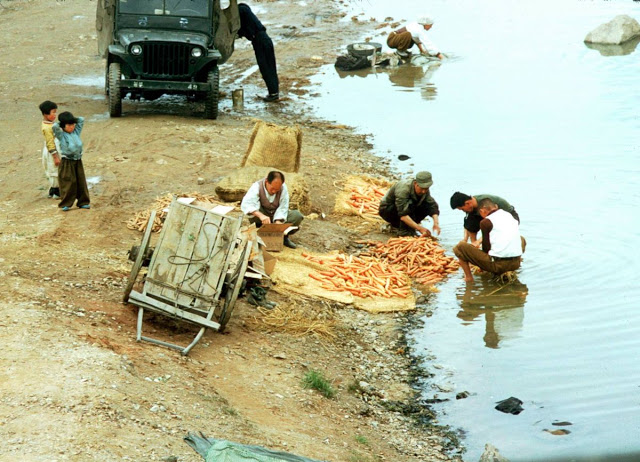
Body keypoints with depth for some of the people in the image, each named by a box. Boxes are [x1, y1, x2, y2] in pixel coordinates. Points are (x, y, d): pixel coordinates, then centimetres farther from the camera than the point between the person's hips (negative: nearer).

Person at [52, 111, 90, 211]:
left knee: (81, 182, 9)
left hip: (78, 162, 5)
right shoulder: (61, 135, -8)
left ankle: (83, 202, 19)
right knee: (68, 184, -2)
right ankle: (65, 204, 6)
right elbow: (55, 127, -25)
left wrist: (73, 120, 7)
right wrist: (60, 122, -6)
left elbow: (81, 120, 10)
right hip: (67, 163, -5)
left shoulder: (76, 132, 6)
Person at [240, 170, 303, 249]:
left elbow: (282, 208, -20)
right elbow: (245, 204, -39)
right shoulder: (257, 186, -24)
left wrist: (278, 222, -40)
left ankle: (284, 236, -3)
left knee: (297, 216, -23)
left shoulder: (283, 188, -16)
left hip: (278, 216, 2)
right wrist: (261, 215, -55)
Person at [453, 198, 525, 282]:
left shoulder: (486, 222, -3)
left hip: (497, 264, -5)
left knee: (460, 246, 4)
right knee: (521, 239, 38)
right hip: (515, 264, 5)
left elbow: (486, 247, 2)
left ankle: (468, 278, 3)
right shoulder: (510, 216, 14)